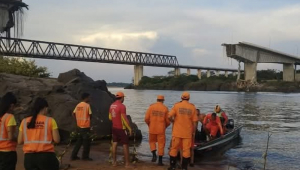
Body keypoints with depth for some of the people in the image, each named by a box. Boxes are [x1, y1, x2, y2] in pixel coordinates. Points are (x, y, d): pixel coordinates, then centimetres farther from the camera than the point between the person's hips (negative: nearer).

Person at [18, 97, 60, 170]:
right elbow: (57, 140, -6)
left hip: (29, 157, 4)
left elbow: (19, 141, 6)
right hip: (46, 156, -4)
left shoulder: (24, 121, 4)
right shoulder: (50, 120, -5)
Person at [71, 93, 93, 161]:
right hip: (86, 126, -7)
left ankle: (73, 156, 16)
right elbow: (90, 115, -9)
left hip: (79, 126, 7)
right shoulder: (87, 105, -12)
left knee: (79, 141, 16)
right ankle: (85, 156, 10)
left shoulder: (78, 105, 7)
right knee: (86, 142, 4)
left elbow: (73, 114, 8)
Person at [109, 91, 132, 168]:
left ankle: (114, 162, 17)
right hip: (121, 128, -7)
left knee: (114, 144, 12)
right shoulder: (122, 106, -19)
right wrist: (129, 128, -13)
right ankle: (127, 164, 2)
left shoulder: (112, 105, 5)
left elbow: (110, 117, 13)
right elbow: (124, 119, -20)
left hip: (114, 128, 7)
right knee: (125, 145, 0)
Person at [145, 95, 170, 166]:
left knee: (152, 141, 21)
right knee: (161, 144, 8)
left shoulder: (151, 107, -2)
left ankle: (154, 154, -1)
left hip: (152, 129, 1)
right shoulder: (165, 108, -3)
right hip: (161, 129, -1)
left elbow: (146, 118, -4)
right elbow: (168, 121, -2)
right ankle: (160, 161, 10)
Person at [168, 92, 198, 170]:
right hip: (187, 132, 1)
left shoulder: (176, 105, -4)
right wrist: (193, 132, 9)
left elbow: (169, 116, -13)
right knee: (186, 149, 7)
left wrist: (173, 121, 7)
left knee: (174, 148, 10)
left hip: (177, 132, 0)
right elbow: (194, 121, 0)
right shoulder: (192, 107, 0)